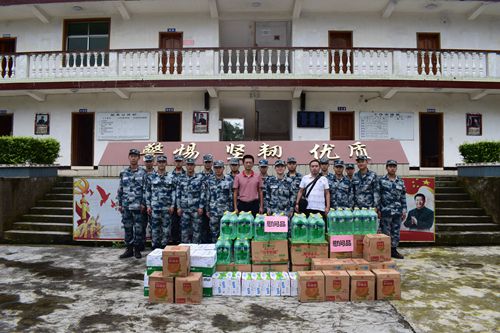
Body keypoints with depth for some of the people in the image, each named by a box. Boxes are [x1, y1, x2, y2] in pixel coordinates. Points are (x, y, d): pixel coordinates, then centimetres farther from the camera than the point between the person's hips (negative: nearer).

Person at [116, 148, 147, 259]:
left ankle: (137, 250, 13)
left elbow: (146, 190, -3)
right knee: (127, 228, 9)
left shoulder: (142, 173, -1)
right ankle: (129, 249, 19)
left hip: (138, 206, -3)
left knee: (138, 229, 2)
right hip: (126, 206, 3)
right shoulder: (123, 173, 9)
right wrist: (119, 204, 7)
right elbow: (120, 190, 11)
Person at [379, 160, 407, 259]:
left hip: (397, 212, 4)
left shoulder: (400, 182, 10)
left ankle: (394, 250, 20)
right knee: (386, 233, 1)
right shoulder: (381, 181, -2)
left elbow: (403, 197, 13)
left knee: (396, 232, 9)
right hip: (385, 212, -4)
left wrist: (404, 210, 7)